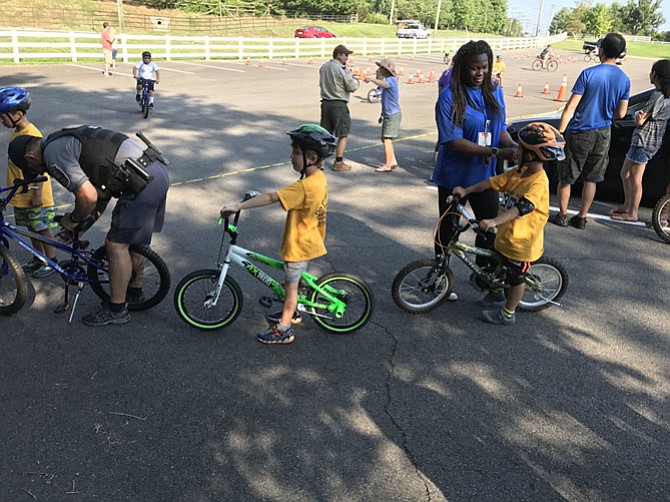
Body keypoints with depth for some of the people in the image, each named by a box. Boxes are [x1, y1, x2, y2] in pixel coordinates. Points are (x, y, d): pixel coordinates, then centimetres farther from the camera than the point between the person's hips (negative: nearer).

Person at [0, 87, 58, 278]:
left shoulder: (33, 136, -22)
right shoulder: (16, 131, 6)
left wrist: (38, 194, -19)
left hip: (35, 196, -8)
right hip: (21, 195, 8)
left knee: (43, 229, 5)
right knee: (32, 228, 19)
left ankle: (51, 261, 19)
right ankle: (39, 258, 33)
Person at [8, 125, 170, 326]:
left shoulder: (53, 153, -8)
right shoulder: (67, 139, 23)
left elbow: (88, 197, -16)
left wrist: (73, 219, 3)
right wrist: (92, 217, 30)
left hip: (143, 181, -10)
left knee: (116, 245, 1)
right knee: (132, 238, 24)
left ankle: (116, 310, 13)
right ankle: (134, 291, 39)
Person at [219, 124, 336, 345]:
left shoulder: (306, 186, -31)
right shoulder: (319, 178, -2)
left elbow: (271, 198, -36)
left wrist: (238, 206, -37)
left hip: (299, 245, -9)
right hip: (308, 241, 9)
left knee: (291, 285, 6)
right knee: (293, 281, 26)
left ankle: (283, 330, 21)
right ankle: (291, 312, 46)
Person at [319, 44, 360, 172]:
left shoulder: (323, 67, 7)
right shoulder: (342, 70, -15)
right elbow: (352, 88, -12)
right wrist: (356, 81, 9)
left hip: (325, 103, 7)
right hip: (339, 105, -7)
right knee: (343, 135, 4)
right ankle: (338, 162, 5)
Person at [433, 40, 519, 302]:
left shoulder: (495, 92, 3)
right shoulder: (450, 96, -16)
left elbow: (500, 129, 9)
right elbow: (453, 141, -22)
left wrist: (514, 146, -14)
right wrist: (495, 153, -28)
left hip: (484, 175, 5)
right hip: (454, 175, -5)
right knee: (448, 228, 11)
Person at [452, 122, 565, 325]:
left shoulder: (538, 182, -26)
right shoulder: (518, 172, 1)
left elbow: (522, 207, -37)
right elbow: (493, 182, 3)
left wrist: (494, 221, -47)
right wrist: (466, 190, -4)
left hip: (521, 239, -8)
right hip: (506, 233, 8)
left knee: (516, 277, 9)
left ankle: (507, 314, 25)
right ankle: (496, 293, 51)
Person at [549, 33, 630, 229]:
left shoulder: (589, 73, -15)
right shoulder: (625, 80, -1)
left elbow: (571, 107, -16)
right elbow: (620, 113, 5)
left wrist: (559, 132, -11)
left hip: (579, 133, -4)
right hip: (603, 134, 5)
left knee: (565, 177, 10)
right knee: (591, 178, 13)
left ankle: (562, 215, 19)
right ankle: (581, 218, 20)